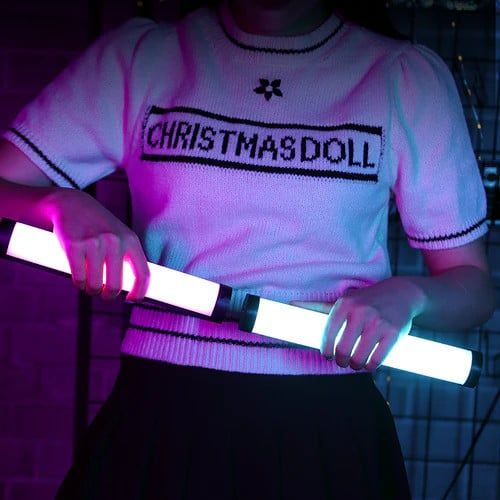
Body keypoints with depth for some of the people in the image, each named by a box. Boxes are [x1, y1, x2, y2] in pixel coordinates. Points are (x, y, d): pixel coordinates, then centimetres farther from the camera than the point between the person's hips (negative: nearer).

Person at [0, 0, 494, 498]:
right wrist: (64, 205, -22)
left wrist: (407, 295, -18)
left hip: (329, 432, 0)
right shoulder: (137, 56, 2)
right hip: (159, 416, 0)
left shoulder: (409, 77, 1)